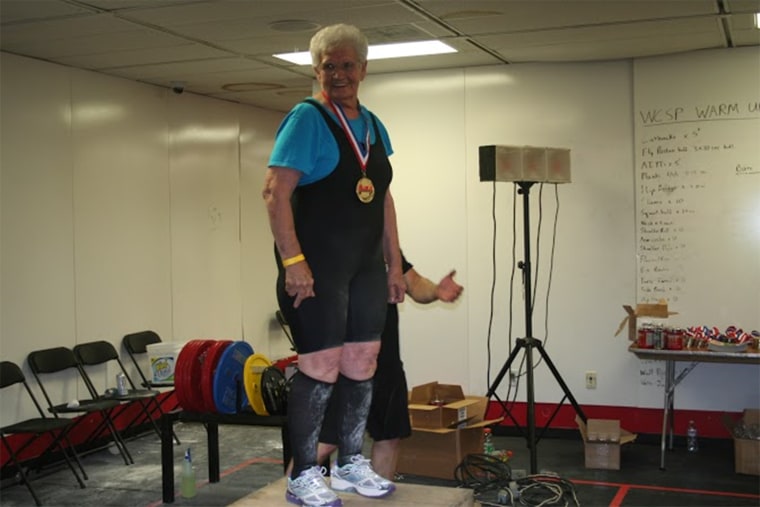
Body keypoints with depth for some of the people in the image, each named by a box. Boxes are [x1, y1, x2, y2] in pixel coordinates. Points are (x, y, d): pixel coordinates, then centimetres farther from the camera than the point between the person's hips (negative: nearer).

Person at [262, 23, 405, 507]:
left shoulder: (373, 125, 13)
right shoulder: (307, 119, -9)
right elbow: (276, 193, -16)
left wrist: (394, 262, 13)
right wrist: (292, 261, -23)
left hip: (366, 266, 7)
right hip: (317, 266, -7)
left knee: (362, 365, 11)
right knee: (321, 369, -4)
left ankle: (352, 463, 26)